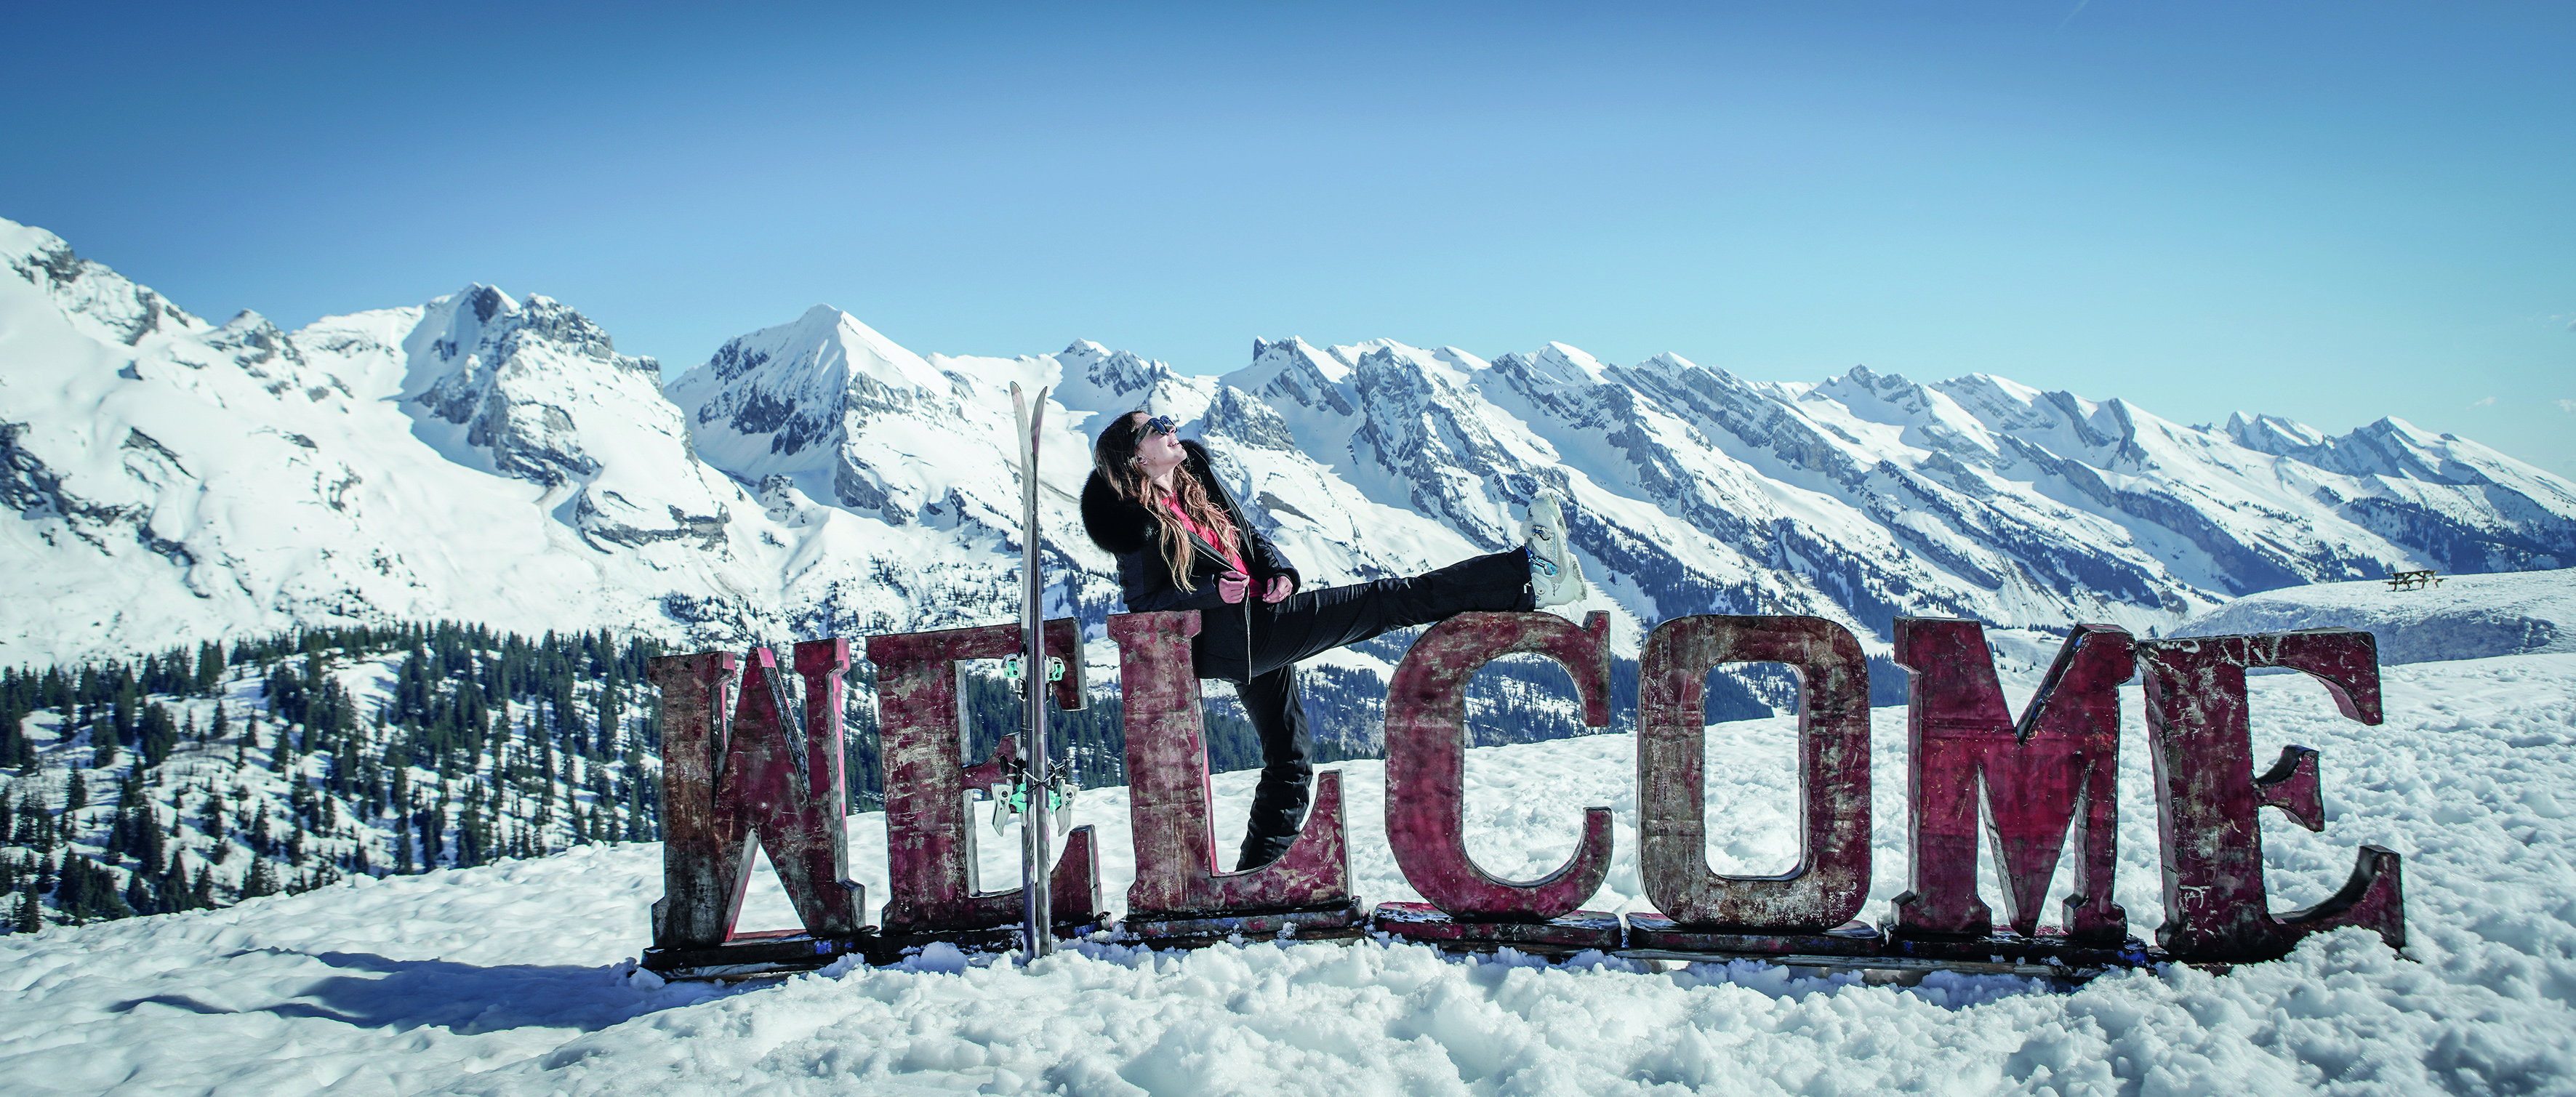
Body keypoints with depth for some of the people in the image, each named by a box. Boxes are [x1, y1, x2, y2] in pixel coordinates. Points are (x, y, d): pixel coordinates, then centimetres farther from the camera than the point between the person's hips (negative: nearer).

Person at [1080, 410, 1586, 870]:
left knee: (1289, 762, 15)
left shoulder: (1200, 481, 12)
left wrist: (1280, 572, -3)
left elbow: (1252, 537, 18)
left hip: (1263, 630, 9)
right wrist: (1216, 590, -22)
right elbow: (1145, 603, -11)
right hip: (1232, 641, -9)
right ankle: (1529, 577, -17)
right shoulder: (1138, 524, -10)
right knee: (1389, 600, -15)